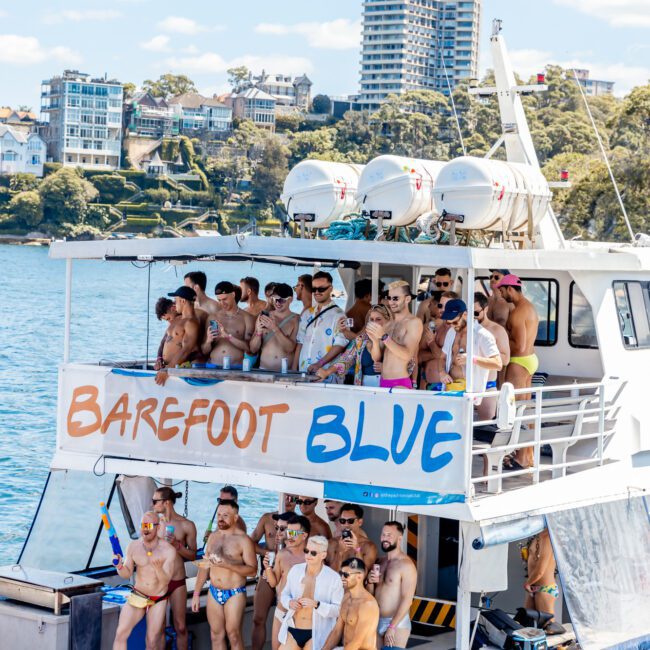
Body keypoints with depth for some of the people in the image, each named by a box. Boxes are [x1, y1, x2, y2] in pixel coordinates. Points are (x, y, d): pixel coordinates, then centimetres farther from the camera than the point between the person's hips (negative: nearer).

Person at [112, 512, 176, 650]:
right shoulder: (133, 546, -7)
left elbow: (166, 580, -18)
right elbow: (127, 574, 1)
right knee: (120, 634, -14)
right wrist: (119, 567, -22)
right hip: (137, 596, 2)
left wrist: (158, 568, -39)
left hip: (158, 601, -2)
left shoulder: (168, 550, -15)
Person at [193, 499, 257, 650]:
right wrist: (196, 593, 10)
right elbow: (204, 566, 13)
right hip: (214, 592, 5)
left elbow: (252, 570, -14)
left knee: (233, 636, -2)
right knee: (216, 636, 8)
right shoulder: (213, 537, 8)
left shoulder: (243, 540, -10)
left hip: (234, 594, -5)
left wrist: (228, 564, -25)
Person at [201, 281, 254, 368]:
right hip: (214, 367, 3)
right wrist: (208, 341, -7)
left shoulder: (246, 318, 4)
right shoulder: (213, 318, 12)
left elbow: (249, 347, -5)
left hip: (236, 367, -3)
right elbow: (205, 351, 14)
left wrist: (228, 336, -14)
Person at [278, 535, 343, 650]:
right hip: (292, 631, 4)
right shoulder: (295, 570, 3)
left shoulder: (333, 578, -10)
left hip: (316, 634, -4)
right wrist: (289, 602, -8)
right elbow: (284, 594, 15)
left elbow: (339, 609, -12)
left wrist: (317, 605, -25)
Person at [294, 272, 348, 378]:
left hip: (325, 373, -5)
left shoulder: (337, 314, -4)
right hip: (303, 372, 5)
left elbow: (340, 344, -13)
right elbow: (300, 343, 16)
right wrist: (294, 369, 7)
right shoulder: (307, 314, 16)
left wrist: (319, 364, -19)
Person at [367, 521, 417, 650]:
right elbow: (371, 594, 17)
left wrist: (392, 626, -20)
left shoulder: (406, 565, -13)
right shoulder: (381, 562, 12)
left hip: (397, 623, -7)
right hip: (377, 621, 7)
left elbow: (407, 599, -18)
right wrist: (370, 582, -5)